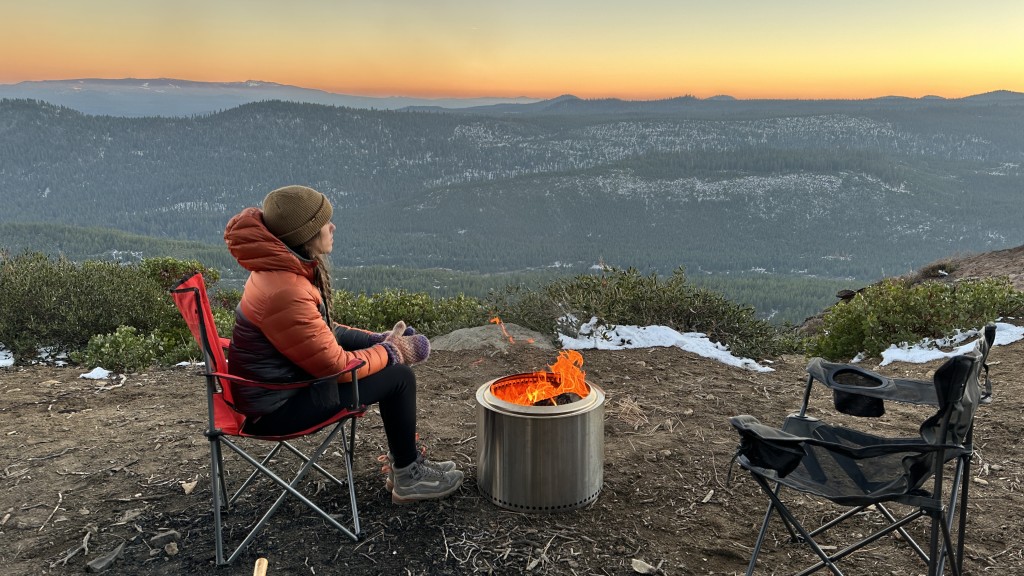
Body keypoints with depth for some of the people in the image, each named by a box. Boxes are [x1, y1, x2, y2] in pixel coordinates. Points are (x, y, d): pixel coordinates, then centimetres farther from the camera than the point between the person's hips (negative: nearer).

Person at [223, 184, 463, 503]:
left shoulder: (281, 267, 0)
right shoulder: (285, 292, -31)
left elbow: (322, 332, 12)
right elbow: (335, 364, -24)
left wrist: (380, 340, 3)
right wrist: (390, 352, -9)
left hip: (283, 377, 10)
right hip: (277, 408, -10)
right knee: (399, 375, -8)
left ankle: (402, 457, 19)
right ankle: (408, 477, 13)